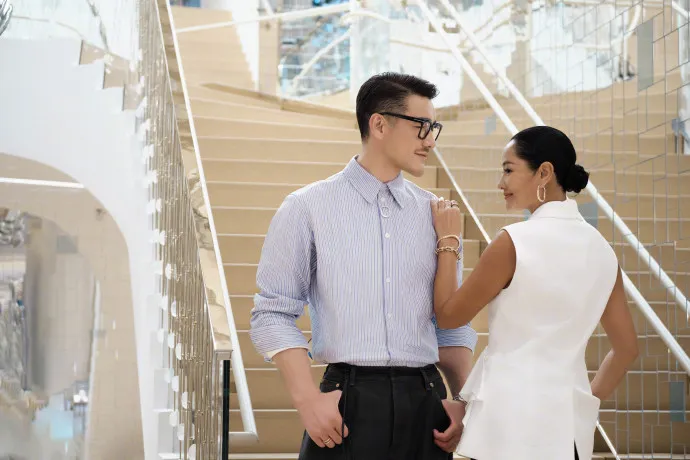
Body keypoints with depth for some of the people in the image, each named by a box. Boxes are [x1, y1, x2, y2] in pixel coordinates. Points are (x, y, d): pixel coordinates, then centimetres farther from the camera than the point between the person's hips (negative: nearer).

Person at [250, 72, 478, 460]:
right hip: (348, 406, -3)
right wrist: (308, 400, -11)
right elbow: (274, 315, -1)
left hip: (426, 405, 3)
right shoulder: (308, 208, 2)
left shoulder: (437, 215, 12)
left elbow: (452, 324, 14)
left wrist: (465, 402, 2)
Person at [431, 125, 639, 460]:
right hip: (570, 421, 6)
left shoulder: (514, 242, -12)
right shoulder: (601, 249, 7)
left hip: (512, 418, -6)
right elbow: (626, 348, 13)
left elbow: (447, 315, -2)